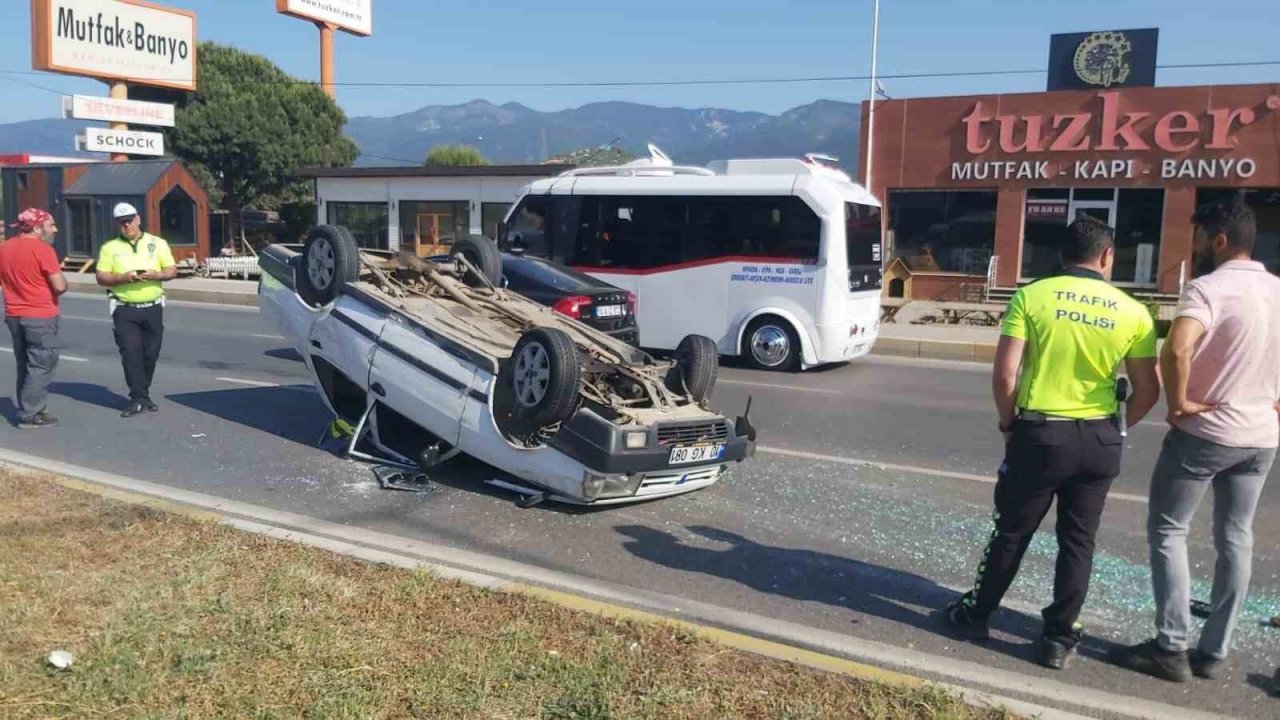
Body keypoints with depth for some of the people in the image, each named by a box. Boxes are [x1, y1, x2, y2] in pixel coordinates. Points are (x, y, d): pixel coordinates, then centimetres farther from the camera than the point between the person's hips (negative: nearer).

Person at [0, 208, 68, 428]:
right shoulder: (42, 249, -15)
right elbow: (60, 286, -19)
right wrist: (62, 281, 2)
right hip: (41, 316, -8)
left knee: (25, 365, 17)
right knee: (42, 365, -1)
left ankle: (29, 409, 22)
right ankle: (30, 415, -2)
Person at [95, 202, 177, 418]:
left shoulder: (158, 243, 7)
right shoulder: (109, 247, 6)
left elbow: (172, 270, 5)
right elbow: (101, 277, 1)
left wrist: (156, 275, -15)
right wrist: (123, 277, -16)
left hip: (153, 307, 1)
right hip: (125, 309, -1)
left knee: (150, 353, 4)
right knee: (131, 352, -9)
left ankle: (141, 395, 17)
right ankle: (139, 399, -8)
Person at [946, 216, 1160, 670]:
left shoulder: (1032, 297, -7)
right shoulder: (1132, 312, -2)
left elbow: (1004, 374, -11)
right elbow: (1148, 391, 0)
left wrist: (1008, 423, 5)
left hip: (1040, 433, -1)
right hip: (1099, 440, 2)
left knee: (1013, 531, 13)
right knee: (1078, 540, 13)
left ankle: (977, 614, 28)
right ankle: (1059, 639, 21)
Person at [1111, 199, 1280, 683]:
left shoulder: (1210, 288, -17)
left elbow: (1176, 350, -34)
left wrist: (1179, 403, -20)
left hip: (1204, 432, -7)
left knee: (1167, 531, 5)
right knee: (1235, 538, 13)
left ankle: (1171, 649, 5)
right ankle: (1213, 652, 19)